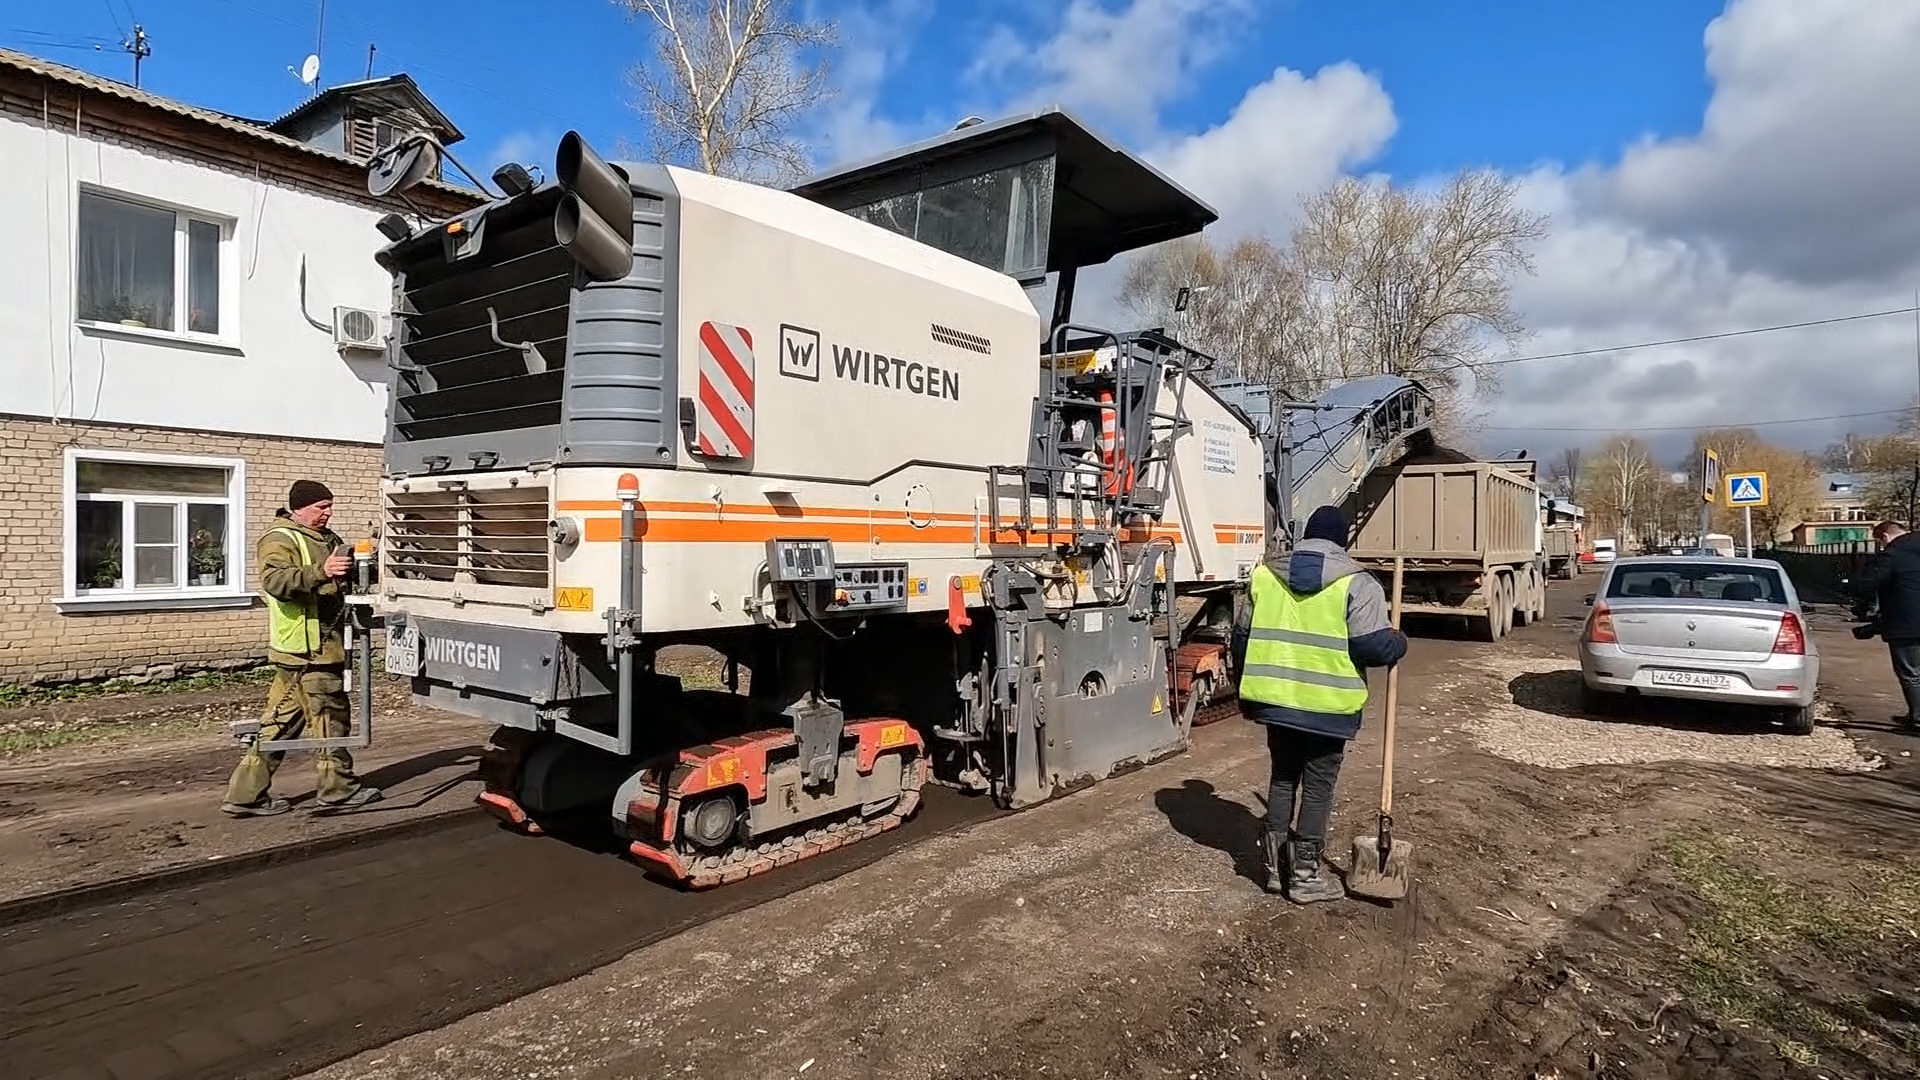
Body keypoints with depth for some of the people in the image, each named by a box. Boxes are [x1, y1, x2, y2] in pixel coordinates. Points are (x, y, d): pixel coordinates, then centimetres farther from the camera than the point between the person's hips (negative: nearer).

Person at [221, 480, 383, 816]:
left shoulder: (326, 539, 18)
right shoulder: (280, 539, -10)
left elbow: (341, 580, 32)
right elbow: (275, 580, -27)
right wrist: (321, 572, -41)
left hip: (324, 646, 9)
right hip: (304, 649, -9)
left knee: (282, 723, 12)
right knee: (330, 716, -1)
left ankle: (248, 794, 19)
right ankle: (339, 788, 11)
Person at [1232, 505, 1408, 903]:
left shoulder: (1265, 572, 5)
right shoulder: (1356, 582, -7)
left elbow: (1242, 636, 9)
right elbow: (1371, 644, -15)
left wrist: (1247, 691, 20)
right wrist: (1398, 644, 8)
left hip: (1275, 700, 4)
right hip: (1328, 706, -4)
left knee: (1282, 779, 18)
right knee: (1318, 788, 8)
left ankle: (1276, 866, 25)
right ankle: (1306, 875, 16)